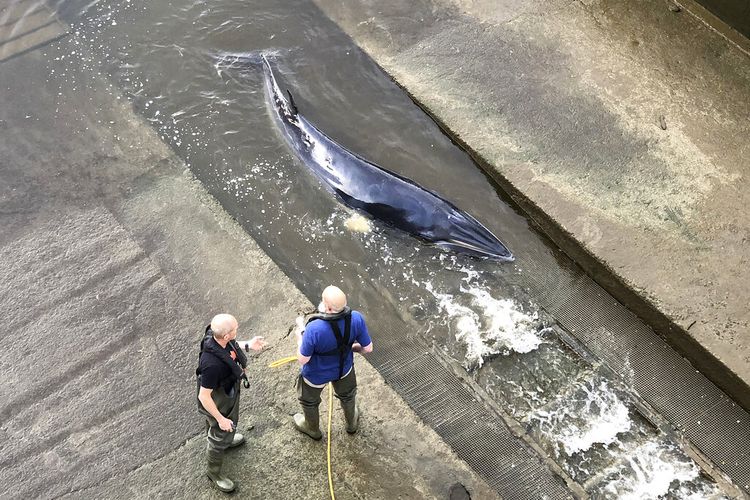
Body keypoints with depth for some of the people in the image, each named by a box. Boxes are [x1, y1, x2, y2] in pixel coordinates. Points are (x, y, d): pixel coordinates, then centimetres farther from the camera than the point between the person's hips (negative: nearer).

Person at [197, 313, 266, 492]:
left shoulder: (215, 335, -24)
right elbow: (204, 396, -32)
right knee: (220, 436, 20)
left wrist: (248, 345, -9)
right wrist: (221, 419, -21)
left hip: (228, 391, 7)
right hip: (217, 403, -7)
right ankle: (213, 471, 47)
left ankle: (225, 438, 69)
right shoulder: (212, 364, -46)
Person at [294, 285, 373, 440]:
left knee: (309, 401, 32)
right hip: (344, 369, 3)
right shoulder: (356, 319, -31)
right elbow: (368, 348, -16)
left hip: (316, 375, -3)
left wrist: (300, 335, -10)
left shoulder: (314, 329, -42)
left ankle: (313, 429, 59)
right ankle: (352, 423, 64)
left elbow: (303, 359, -27)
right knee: (347, 395, 36)